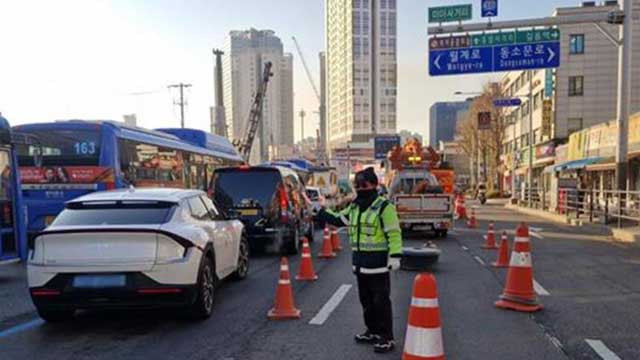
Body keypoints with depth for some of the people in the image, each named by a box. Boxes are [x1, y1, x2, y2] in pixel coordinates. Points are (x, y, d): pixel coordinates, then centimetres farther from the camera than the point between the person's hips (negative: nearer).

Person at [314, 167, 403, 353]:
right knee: (366, 300, 18)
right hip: (360, 263, 8)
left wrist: (394, 256, -20)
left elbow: (394, 233, -15)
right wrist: (320, 211, 16)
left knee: (381, 301, -2)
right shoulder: (354, 207, 11)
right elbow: (337, 220, 20)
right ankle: (373, 331, 32)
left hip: (377, 264, -8)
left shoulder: (384, 206, -14)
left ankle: (387, 337, 9)